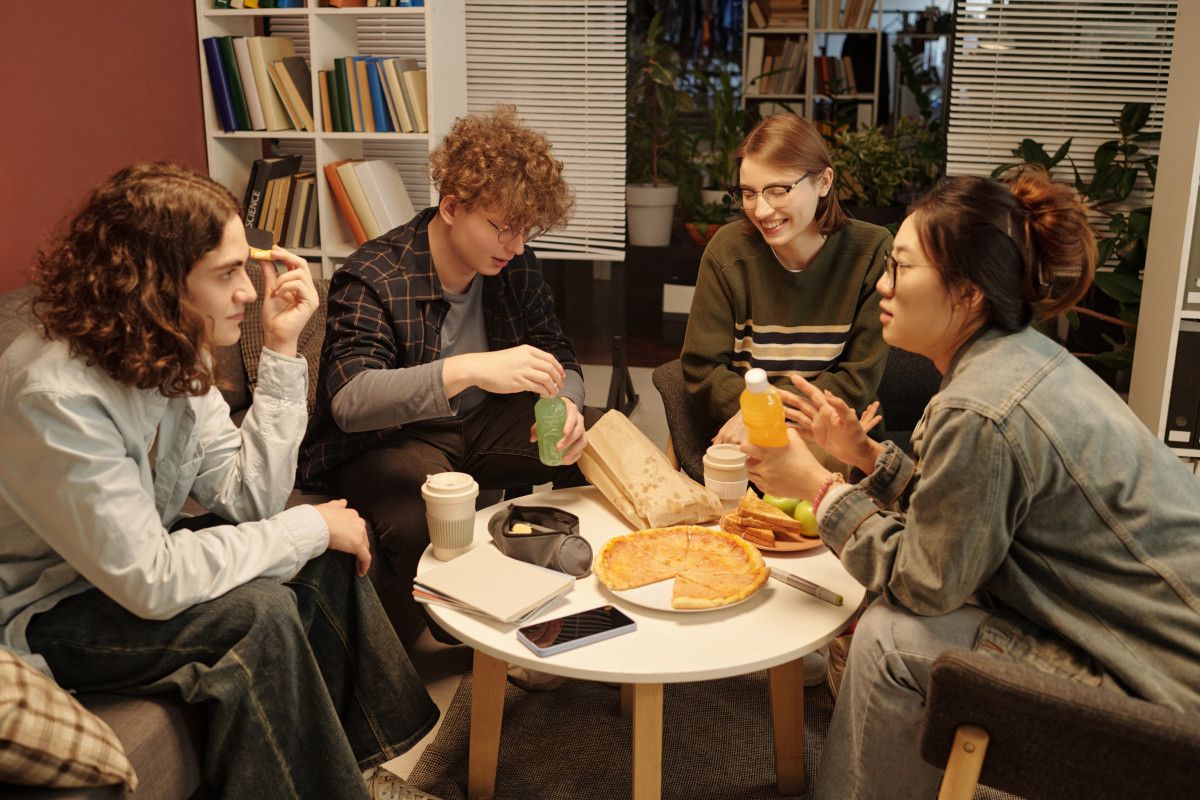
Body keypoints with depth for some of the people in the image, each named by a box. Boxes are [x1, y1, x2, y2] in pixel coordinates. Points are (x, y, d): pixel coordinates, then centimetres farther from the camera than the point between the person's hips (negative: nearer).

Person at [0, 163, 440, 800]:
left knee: (326, 560, -6)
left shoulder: (169, 353, -8)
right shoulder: (56, 395, -32)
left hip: (134, 565, 8)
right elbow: (150, 583, -32)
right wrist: (312, 526, -24)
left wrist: (281, 352, -18)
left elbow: (247, 499, -11)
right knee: (261, 611, -26)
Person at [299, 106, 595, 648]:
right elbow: (347, 401, -35)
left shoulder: (514, 263, -3)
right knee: (421, 528, -37)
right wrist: (467, 370, -49)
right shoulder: (372, 281, -22)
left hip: (481, 423, 7)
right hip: (385, 440, -6)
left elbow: (557, 356, 4)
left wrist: (564, 405, -22)